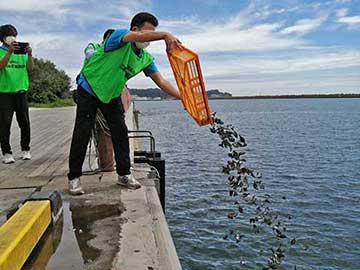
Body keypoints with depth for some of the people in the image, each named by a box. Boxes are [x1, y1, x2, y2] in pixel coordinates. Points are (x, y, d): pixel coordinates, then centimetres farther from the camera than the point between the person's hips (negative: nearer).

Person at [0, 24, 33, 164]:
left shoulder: (22, 51, 10)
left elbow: (30, 68, -4)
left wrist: (30, 54, -22)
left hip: (21, 91, 2)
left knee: (24, 123, 5)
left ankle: (25, 150, 18)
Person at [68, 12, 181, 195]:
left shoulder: (146, 58, -5)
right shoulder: (120, 35, -22)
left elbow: (161, 82, -9)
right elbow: (141, 37, -45)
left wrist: (183, 97, -19)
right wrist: (165, 35, -56)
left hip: (111, 94, 6)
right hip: (89, 88, -6)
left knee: (120, 131, 0)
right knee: (82, 133, -6)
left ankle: (124, 174, 10)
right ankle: (74, 178, 5)